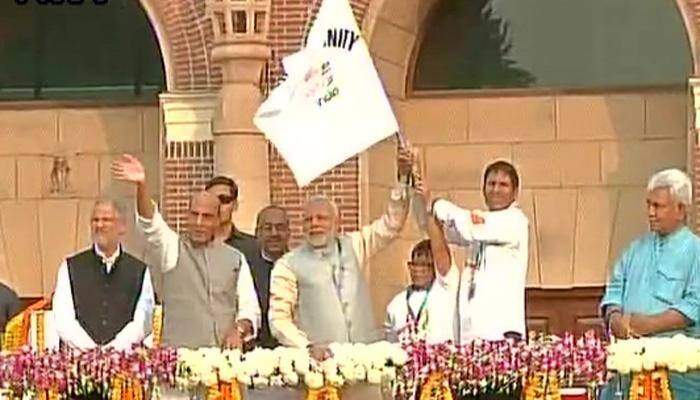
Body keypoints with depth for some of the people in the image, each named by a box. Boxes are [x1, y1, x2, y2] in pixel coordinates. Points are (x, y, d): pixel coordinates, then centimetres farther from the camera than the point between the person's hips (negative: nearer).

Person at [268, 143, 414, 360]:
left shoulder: (353, 246, 14)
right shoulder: (288, 265, 3)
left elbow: (391, 224, 16)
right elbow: (278, 318, 0)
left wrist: (403, 176, 6)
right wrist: (308, 347, -13)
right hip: (320, 359, -3)